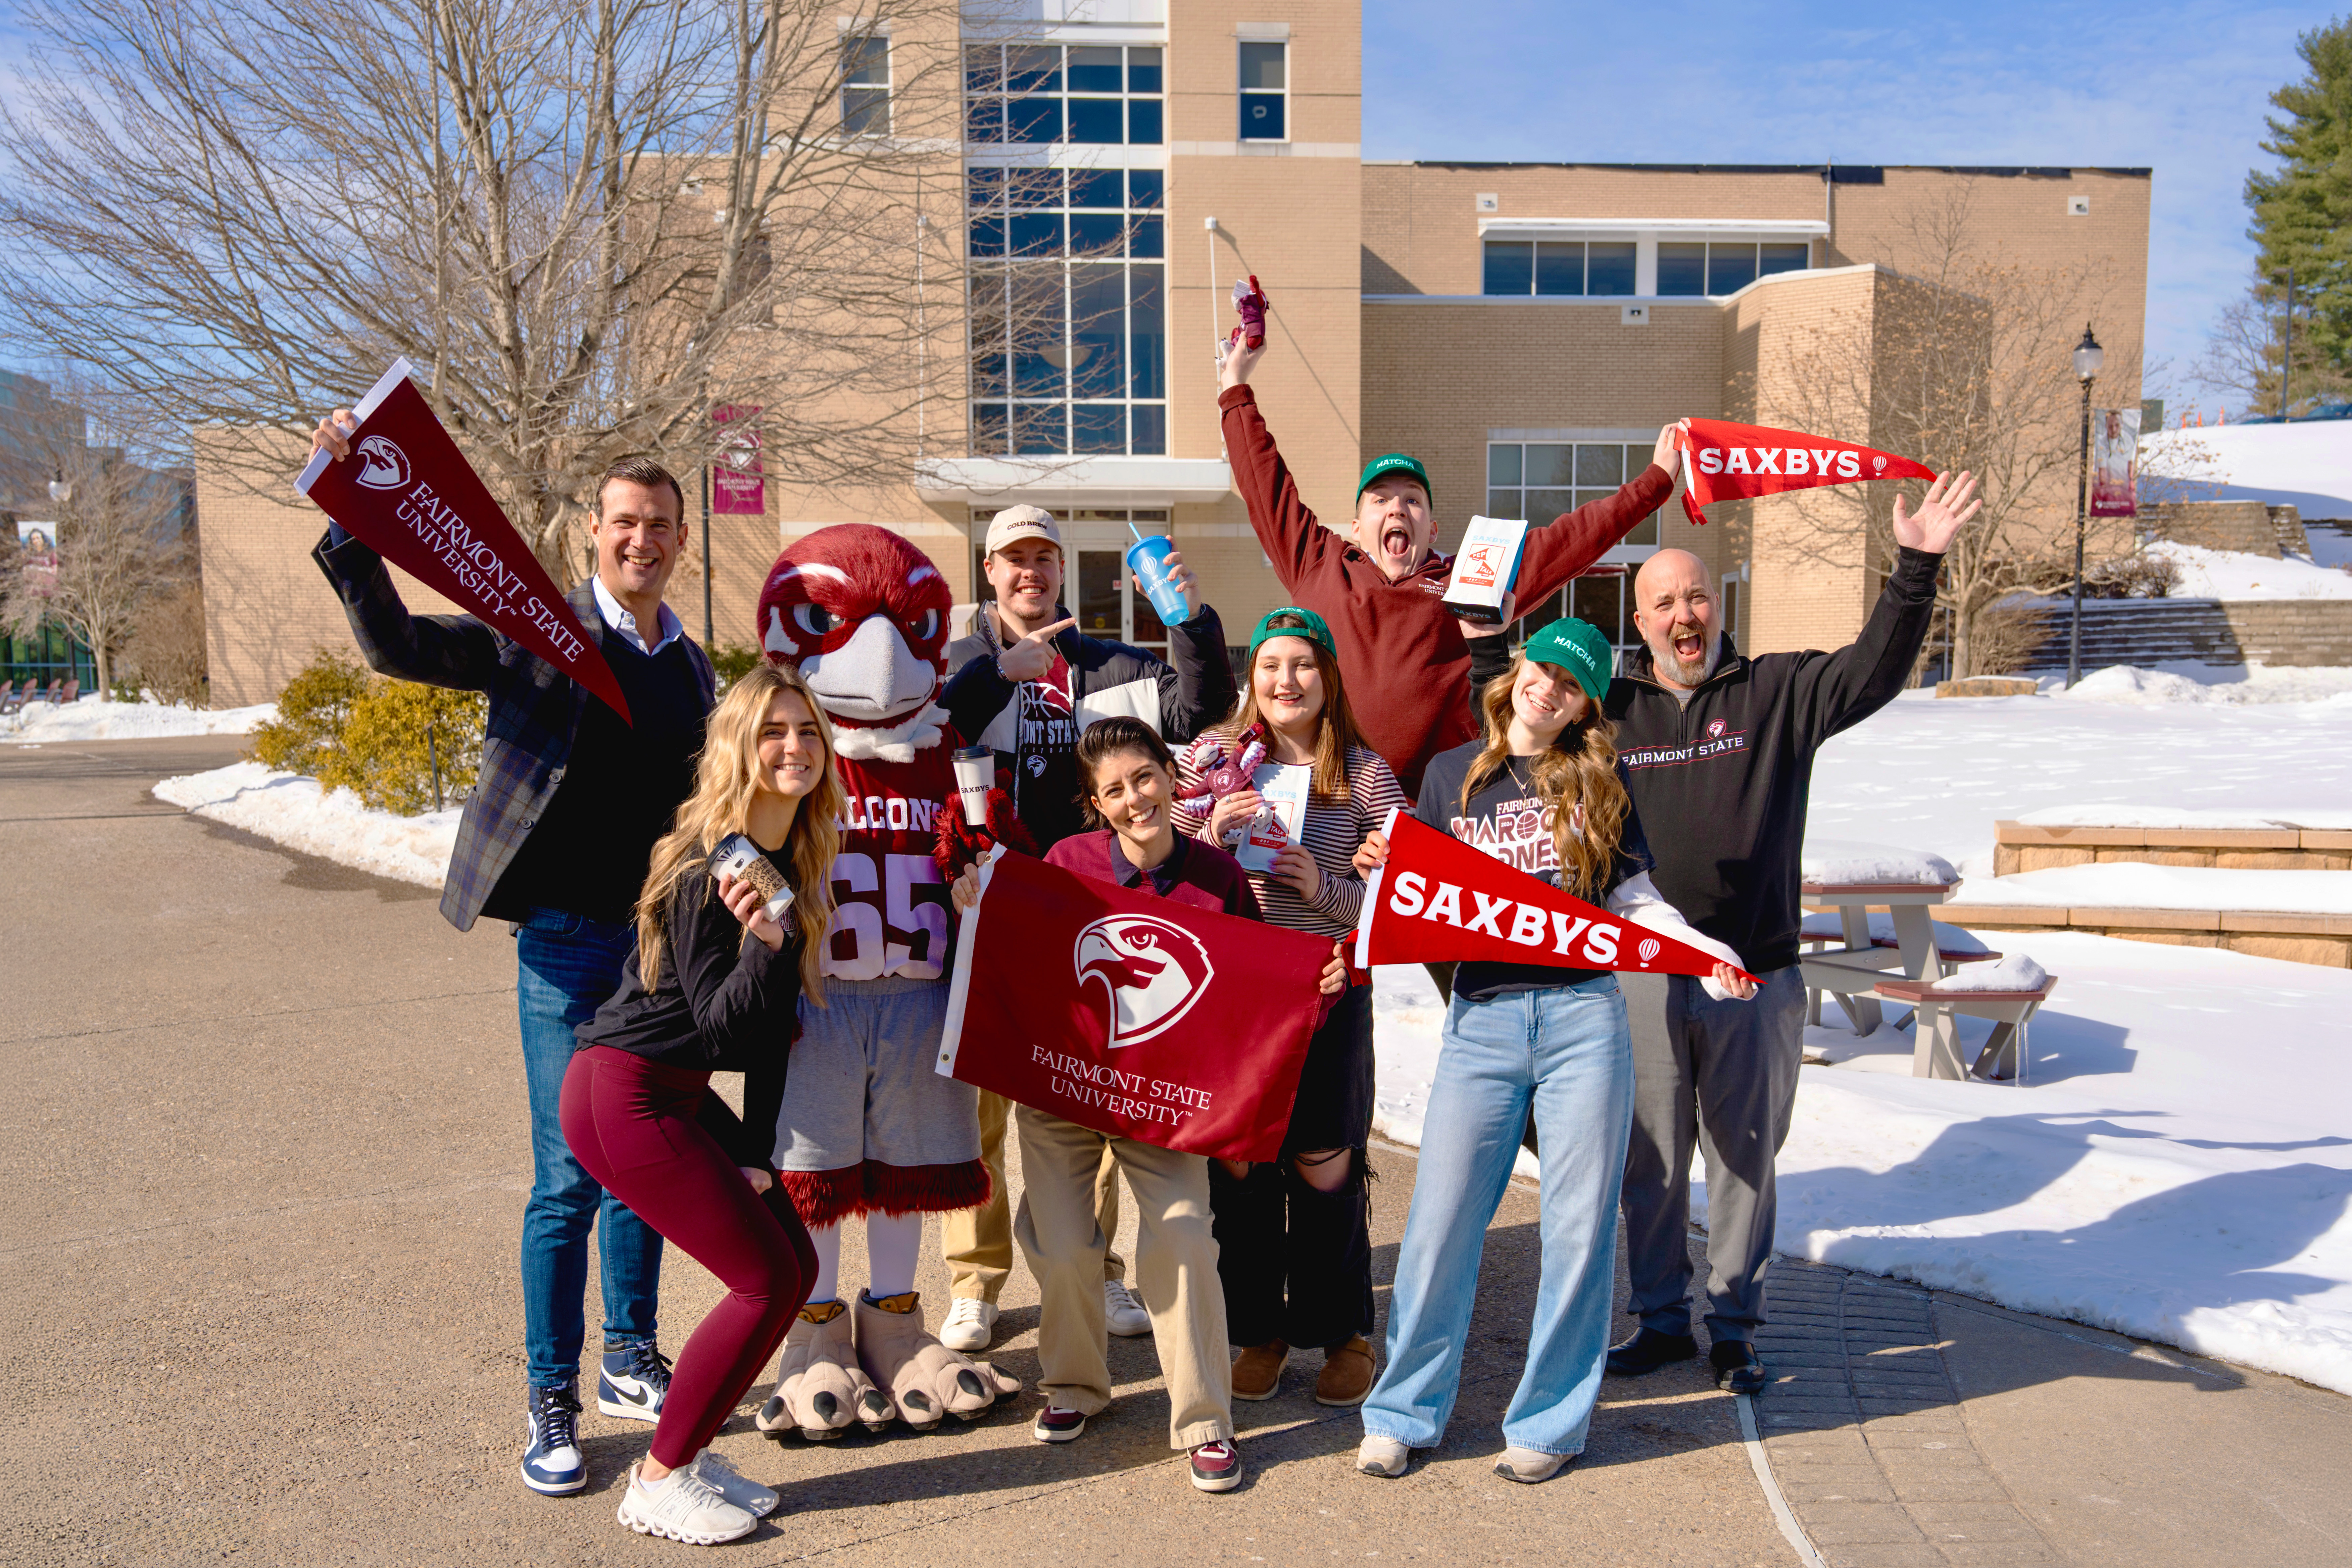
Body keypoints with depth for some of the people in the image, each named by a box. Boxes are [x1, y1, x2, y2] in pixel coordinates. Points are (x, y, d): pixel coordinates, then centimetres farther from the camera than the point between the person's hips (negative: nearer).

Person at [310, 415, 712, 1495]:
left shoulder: (692, 666, 11)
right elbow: (395, 645, -16)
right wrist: (354, 519, -27)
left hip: (661, 942, 5)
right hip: (566, 941, -5)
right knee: (569, 1180, -3)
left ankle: (630, 1363, 30)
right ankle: (551, 1404, 12)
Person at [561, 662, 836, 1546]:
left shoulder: (797, 862, 4)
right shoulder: (706, 867, -21)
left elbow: (772, 1028, 7)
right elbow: (720, 1024, -21)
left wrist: (757, 1151, 6)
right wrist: (762, 942, -38)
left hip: (683, 1096, 9)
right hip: (623, 1096, -9)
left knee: (795, 1266, 7)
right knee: (766, 1281, -6)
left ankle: (686, 1451, 21)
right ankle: (658, 1482, 9)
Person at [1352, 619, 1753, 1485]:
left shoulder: (1599, 779, 8)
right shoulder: (1451, 775, 9)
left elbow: (1636, 899, 8)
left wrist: (1709, 951, -7)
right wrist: (1385, 866, -6)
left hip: (1583, 1015, 0)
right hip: (1483, 1016, 0)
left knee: (1579, 1223, 5)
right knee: (1440, 1219, 2)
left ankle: (1551, 1421, 21)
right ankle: (1403, 1413, 19)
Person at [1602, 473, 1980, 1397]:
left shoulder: (1778, 693, 4)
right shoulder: (1611, 708, 6)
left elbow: (1874, 670, -7)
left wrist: (1915, 569, -19)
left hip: (1756, 976, 0)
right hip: (1644, 977, 1)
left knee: (1745, 1160, 10)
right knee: (1650, 1160, 9)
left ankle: (1734, 1329, 24)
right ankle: (1661, 1319, 26)